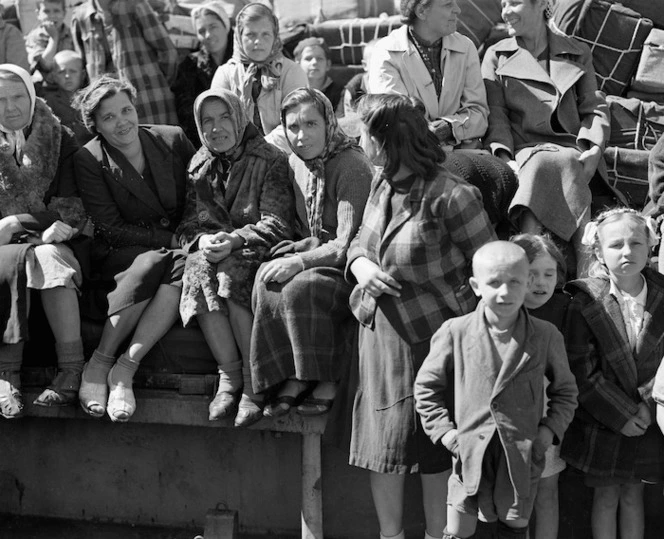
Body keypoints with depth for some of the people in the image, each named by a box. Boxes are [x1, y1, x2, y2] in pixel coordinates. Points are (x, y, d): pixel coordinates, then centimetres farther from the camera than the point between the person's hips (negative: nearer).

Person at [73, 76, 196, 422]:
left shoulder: (173, 140, 5)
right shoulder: (88, 160, -3)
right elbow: (111, 229, -7)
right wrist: (169, 239, -15)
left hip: (176, 248, 2)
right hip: (119, 256, -2)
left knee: (185, 265, -33)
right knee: (152, 264, -37)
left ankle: (125, 368, -34)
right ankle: (99, 365, -28)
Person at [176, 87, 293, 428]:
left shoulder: (270, 161, 1)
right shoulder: (198, 167, 16)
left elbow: (277, 224, -9)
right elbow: (187, 224, 9)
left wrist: (236, 240, -24)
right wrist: (201, 240, -15)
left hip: (255, 253, -3)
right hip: (212, 248, 4)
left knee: (232, 272, -34)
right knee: (199, 267, -30)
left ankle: (254, 379, -26)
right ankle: (229, 375, -26)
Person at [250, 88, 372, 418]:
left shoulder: (352, 167, -18)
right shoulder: (296, 162, 7)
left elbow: (348, 244, -22)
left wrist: (300, 261, -26)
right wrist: (300, 246, -4)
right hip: (318, 256, 7)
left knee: (302, 286, -33)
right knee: (267, 282, -22)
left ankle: (327, 383, -16)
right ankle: (293, 379, -14)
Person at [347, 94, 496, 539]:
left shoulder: (449, 197, -18)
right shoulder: (381, 186, 5)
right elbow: (359, 243, 17)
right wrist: (361, 266, -6)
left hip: (431, 339, -7)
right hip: (379, 336, 7)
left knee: (436, 453, 5)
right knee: (380, 448, 12)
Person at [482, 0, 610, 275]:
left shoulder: (578, 54, 20)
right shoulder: (496, 56, 18)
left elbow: (594, 109, 15)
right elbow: (495, 113, 7)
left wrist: (593, 147, -6)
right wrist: (504, 157, -11)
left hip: (570, 150, 1)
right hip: (522, 149, 0)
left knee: (544, 166, -36)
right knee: (541, 163, -37)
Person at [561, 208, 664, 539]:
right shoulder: (585, 304, -11)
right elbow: (582, 371, -12)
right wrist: (622, 415, -13)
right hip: (602, 421, -2)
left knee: (633, 495, 14)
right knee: (606, 496, 9)